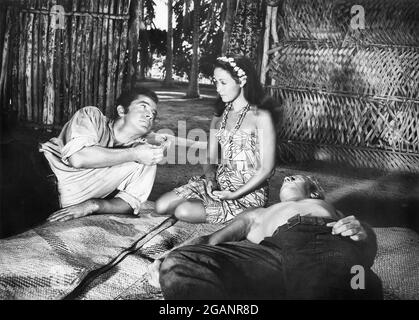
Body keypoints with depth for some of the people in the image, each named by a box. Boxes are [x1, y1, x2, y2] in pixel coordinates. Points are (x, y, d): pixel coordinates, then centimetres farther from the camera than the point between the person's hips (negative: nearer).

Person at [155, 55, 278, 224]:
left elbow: (267, 168, -12)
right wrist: (210, 178, -10)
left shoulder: (260, 116, -10)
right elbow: (210, 158, 12)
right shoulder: (220, 114, 11)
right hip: (218, 183, 7)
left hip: (248, 191, -7)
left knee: (184, 211, -24)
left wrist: (234, 195, -17)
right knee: (162, 206, -8)